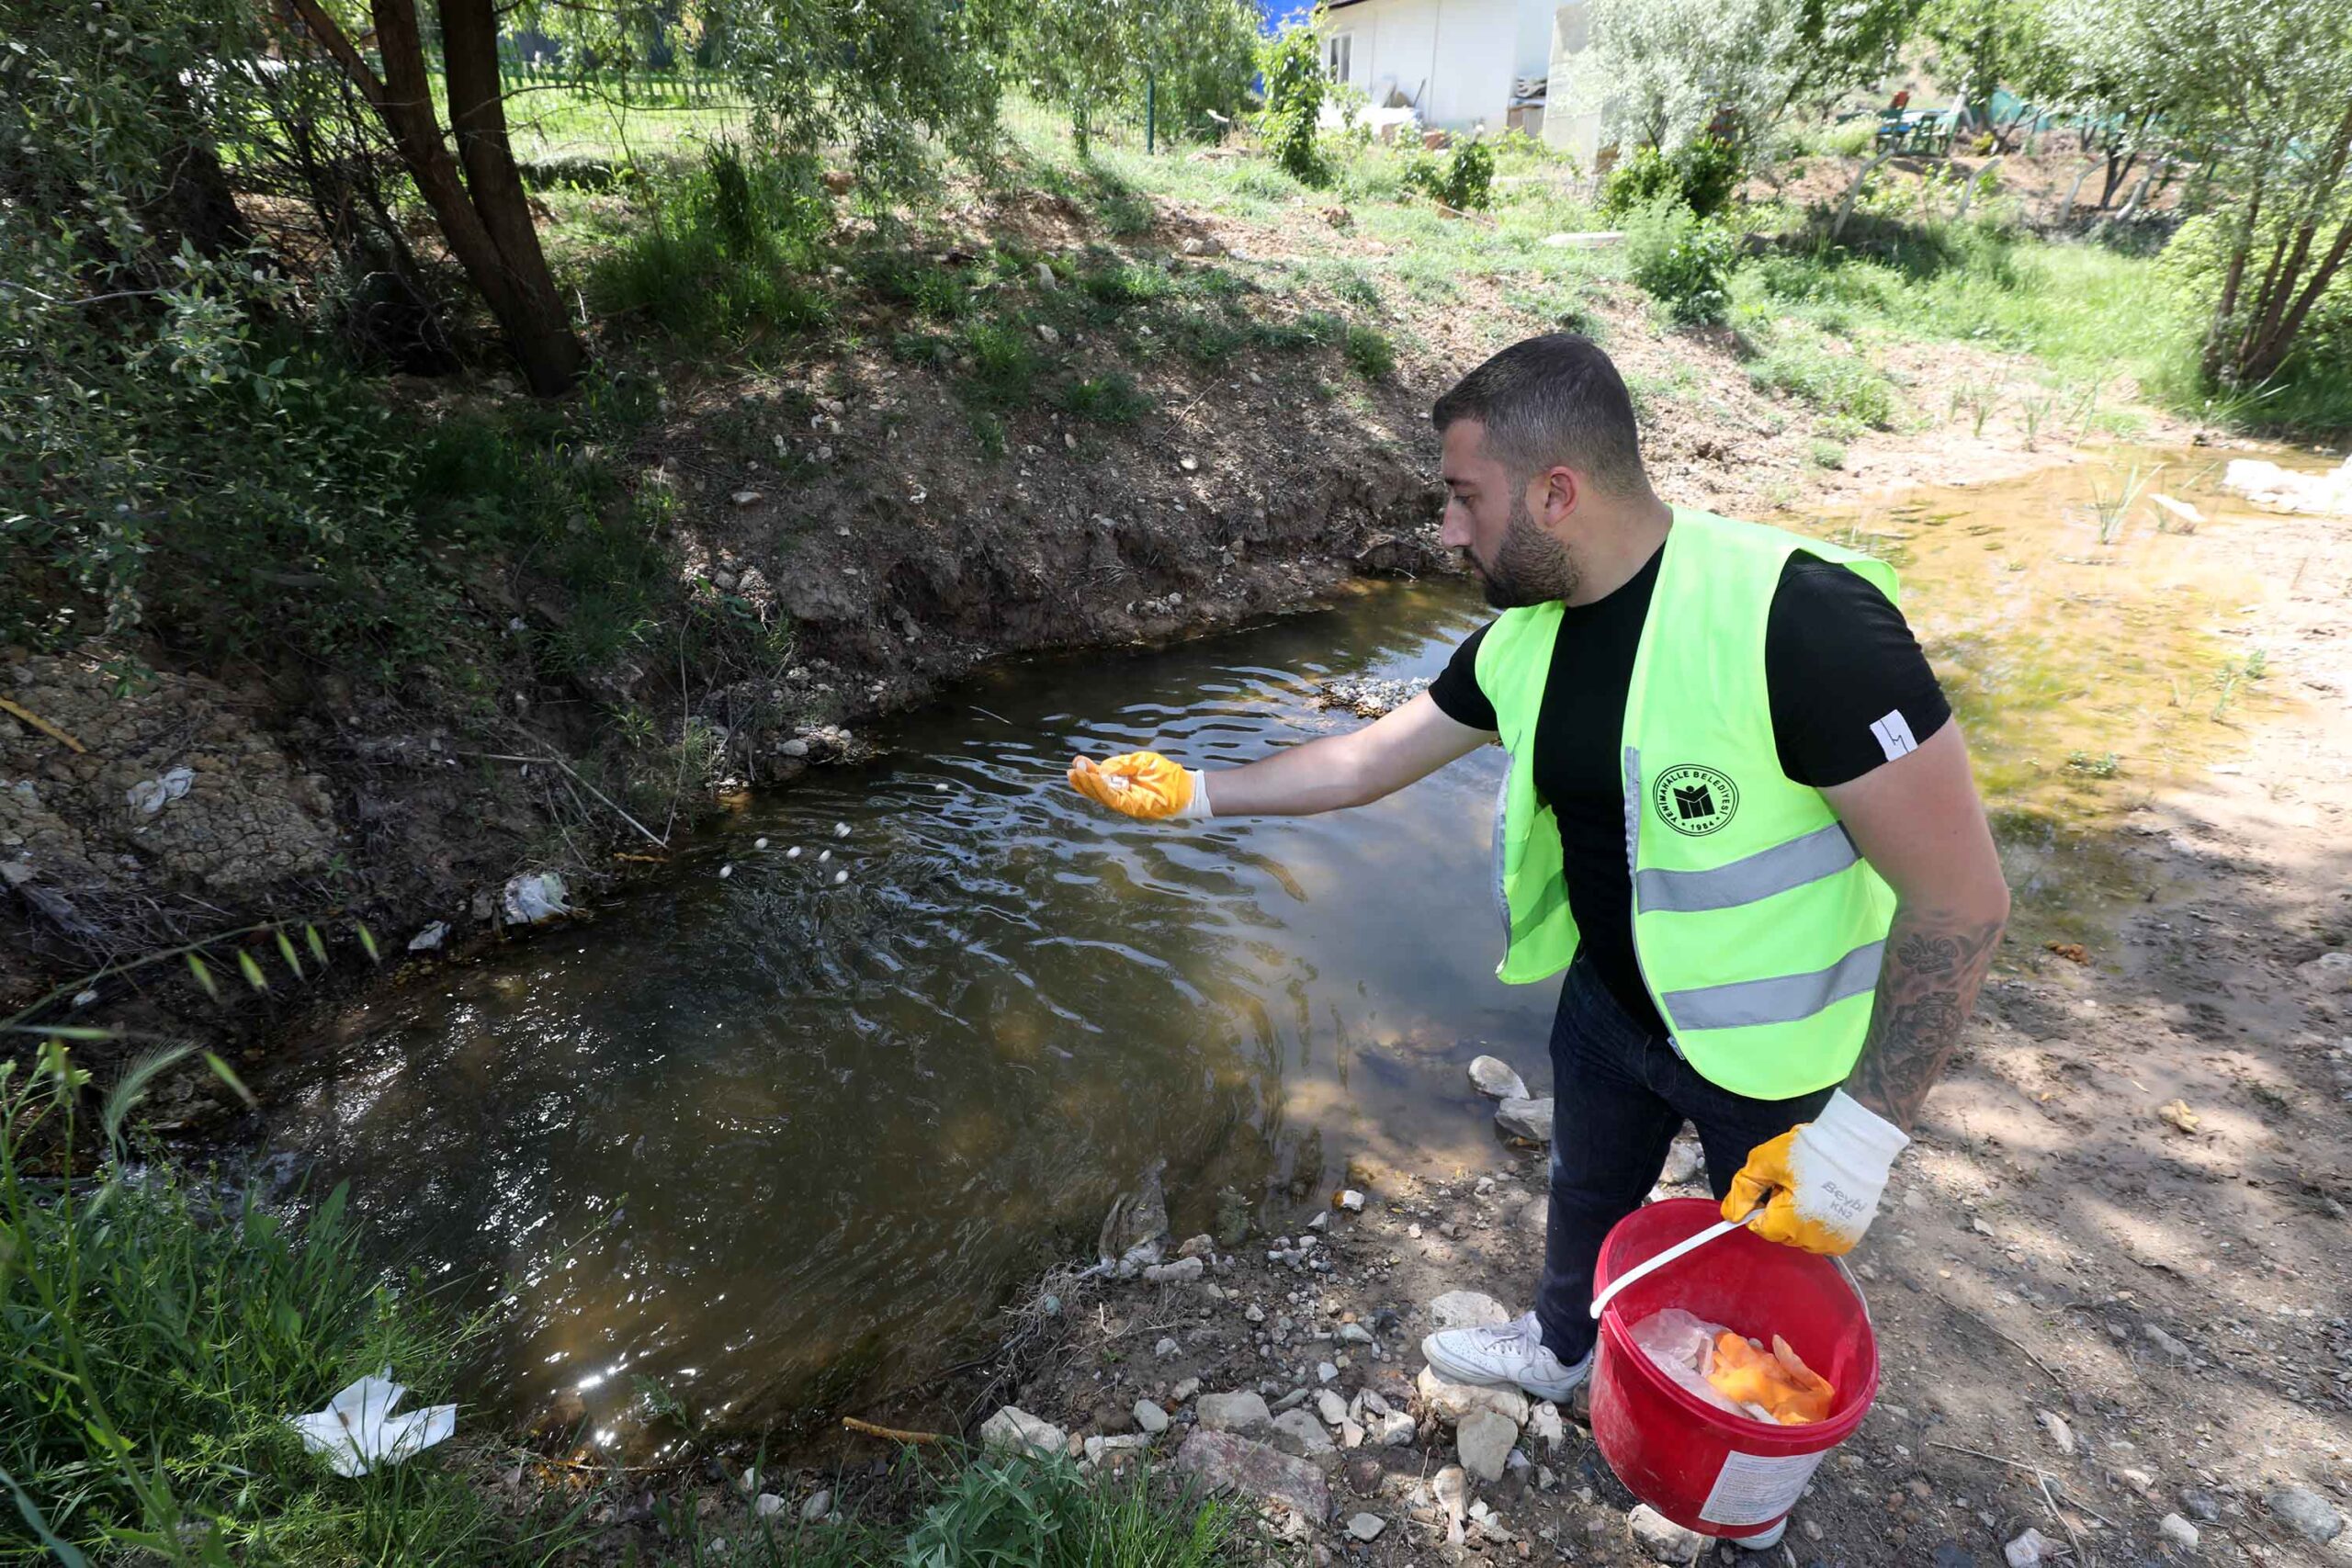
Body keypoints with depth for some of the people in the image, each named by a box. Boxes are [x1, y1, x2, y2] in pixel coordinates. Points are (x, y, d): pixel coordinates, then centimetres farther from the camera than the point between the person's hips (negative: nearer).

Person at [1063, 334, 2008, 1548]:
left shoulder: (1798, 620, -33)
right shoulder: (1526, 638, -10)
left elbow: (1962, 893, -28)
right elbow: (1363, 760, 2)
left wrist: (1865, 1127, -26)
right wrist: (1195, 793, 3)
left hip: (1784, 1050, -5)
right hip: (1609, 1002, 5)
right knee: (1587, 1192, 27)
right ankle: (1559, 1348, 60)